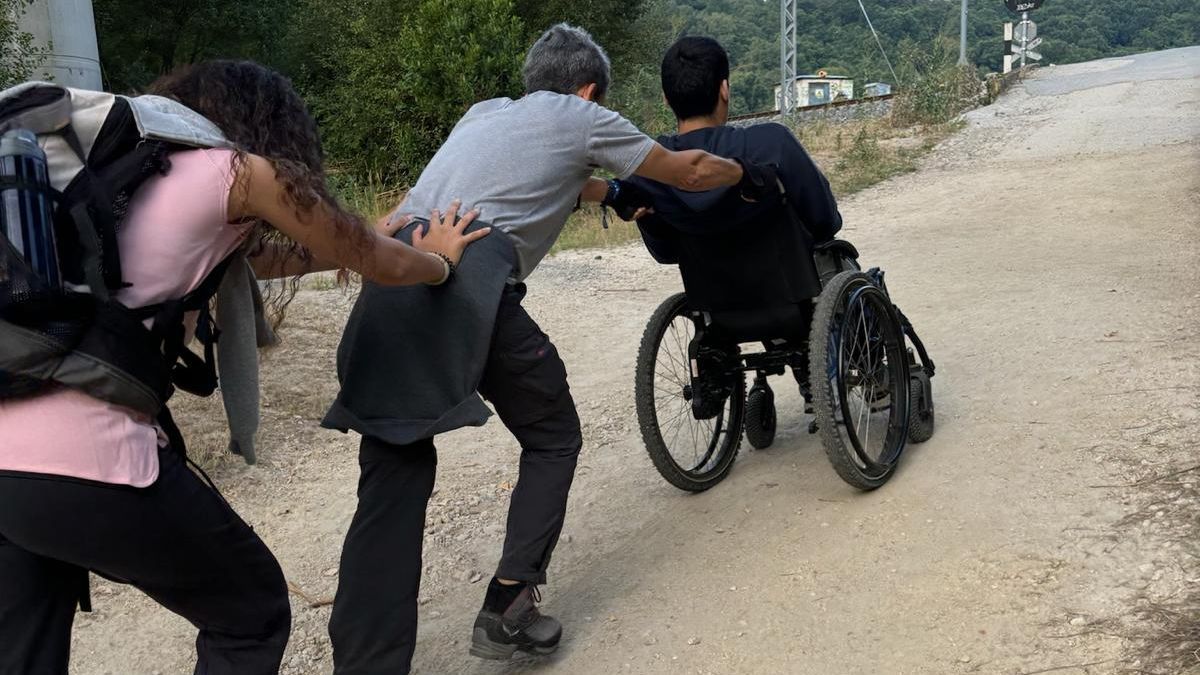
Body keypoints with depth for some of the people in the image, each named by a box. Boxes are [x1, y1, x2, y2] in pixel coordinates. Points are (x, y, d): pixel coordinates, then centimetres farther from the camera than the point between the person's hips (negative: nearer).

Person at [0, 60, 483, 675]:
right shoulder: (241, 172, 2)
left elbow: (254, 257, 34)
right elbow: (376, 264, 13)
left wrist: (369, 244, 45)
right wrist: (438, 259, 35)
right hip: (82, 457, -8)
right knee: (253, 614, 15)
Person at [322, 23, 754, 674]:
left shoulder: (484, 112, 32)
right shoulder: (581, 118, 17)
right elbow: (691, 171, 24)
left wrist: (611, 192, 59)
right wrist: (750, 173, 43)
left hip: (390, 285, 6)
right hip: (472, 292, -6)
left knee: (395, 474, 9)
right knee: (552, 442, 16)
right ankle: (507, 609, 11)